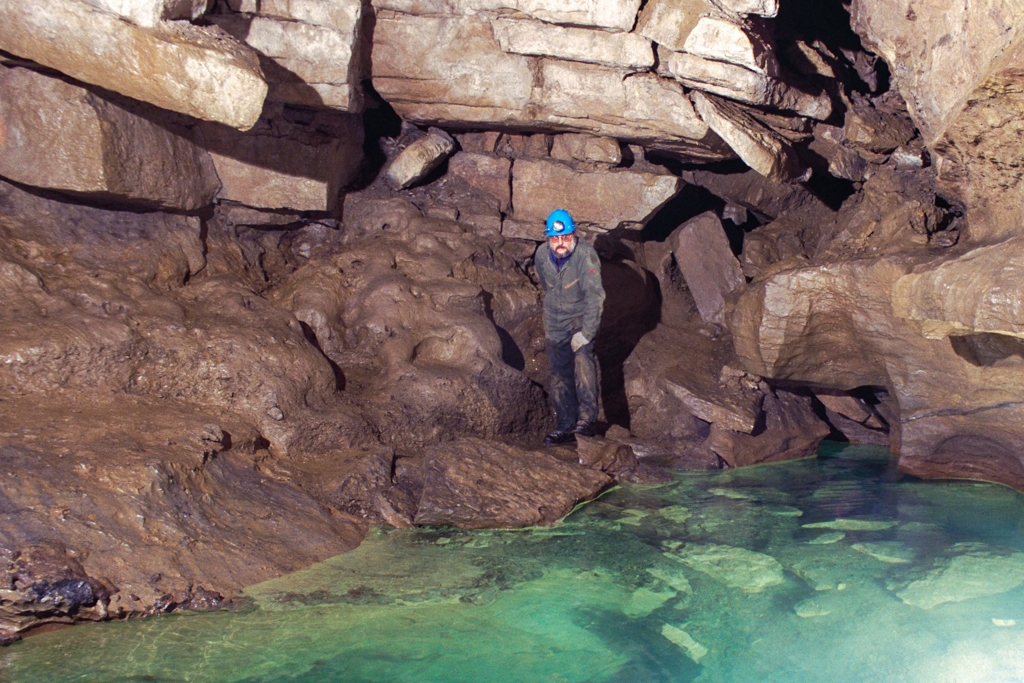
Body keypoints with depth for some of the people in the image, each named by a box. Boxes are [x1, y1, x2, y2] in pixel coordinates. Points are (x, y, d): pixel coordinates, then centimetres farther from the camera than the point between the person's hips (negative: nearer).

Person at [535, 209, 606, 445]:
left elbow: (595, 296, -30)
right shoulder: (541, 255, -9)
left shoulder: (585, 255, -26)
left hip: (581, 315, -5)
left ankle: (586, 419, -28)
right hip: (555, 320, 5)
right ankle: (565, 427, 16)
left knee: (582, 357, -28)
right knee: (559, 374, 6)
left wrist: (586, 332, -33)